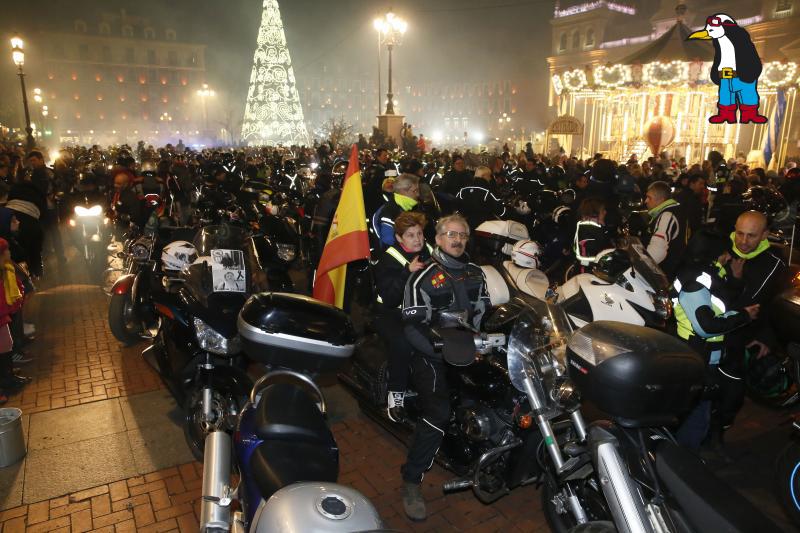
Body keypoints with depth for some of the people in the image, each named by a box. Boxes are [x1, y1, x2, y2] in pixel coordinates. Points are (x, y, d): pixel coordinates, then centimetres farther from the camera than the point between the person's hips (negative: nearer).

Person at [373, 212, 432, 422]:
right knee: (402, 342, -35)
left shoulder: (429, 253, 8)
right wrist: (408, 272, -29)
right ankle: (396, 393, -16)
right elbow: (390, 298, -20)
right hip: (391, 314, -4)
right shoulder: (389, 259, -7)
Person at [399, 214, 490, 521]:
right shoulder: (422, 277, -2)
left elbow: (484, 314, 11)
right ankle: (411, 481, -10)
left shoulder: (475, 273, 16)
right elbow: (412, 327, -11)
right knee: (438, 413, -22)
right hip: (433, 356, -5)